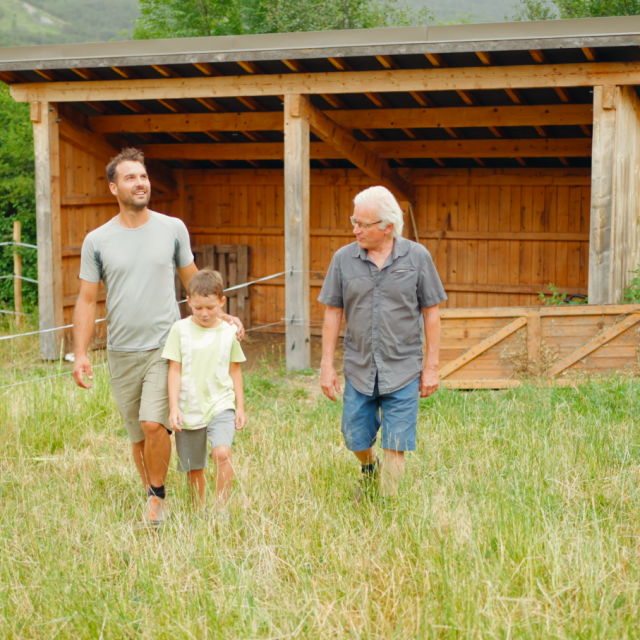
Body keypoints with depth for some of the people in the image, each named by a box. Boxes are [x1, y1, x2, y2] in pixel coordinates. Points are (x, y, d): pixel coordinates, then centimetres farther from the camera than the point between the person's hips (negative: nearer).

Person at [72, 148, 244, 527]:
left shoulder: (173, 229, 2)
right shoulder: (97, 241, 1)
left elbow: (193, 281, 15)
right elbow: (87, 301, 4)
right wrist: (80, 353, -3)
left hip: (166, 346, -1)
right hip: (122, 353, 2)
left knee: (154, 424, -16)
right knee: (138, 435, 9)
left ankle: (158, 496, 5)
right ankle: (153, 497, 27)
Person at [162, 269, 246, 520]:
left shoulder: (228, 332, 3)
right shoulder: (180, 330, -2)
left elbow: (235, 371, 11)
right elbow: (175, 370, -3)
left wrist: (240, 407, 10)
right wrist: (173, 407, -10)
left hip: (221, 405, 0)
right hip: (189, 409, 1)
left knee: (222, 453, -23)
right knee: (193, 468, 9)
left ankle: (222, 509, -11)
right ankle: (199, 512, 27)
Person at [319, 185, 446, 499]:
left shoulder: (417, 257, -5)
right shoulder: (344, 258, -1)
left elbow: (431, 313, 0)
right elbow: (333, 313, 4)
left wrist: (431, 366, -2)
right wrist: (327, 365, 1)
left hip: (403, 370, -2)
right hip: (358, 368, 2)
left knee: (395, 446, -1)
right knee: (356, 439, 12)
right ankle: (369, 470, 45)